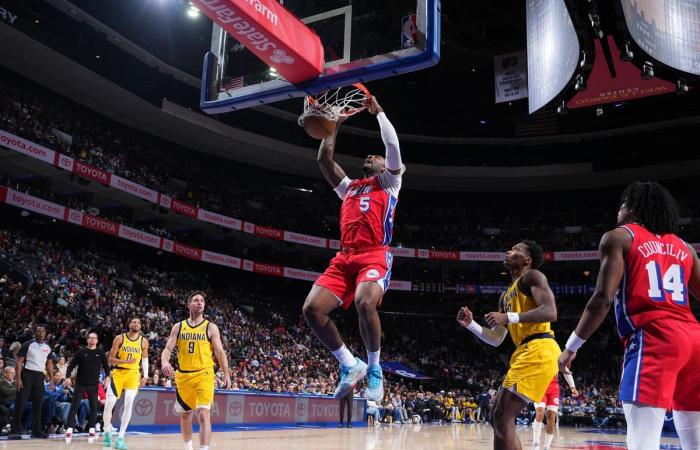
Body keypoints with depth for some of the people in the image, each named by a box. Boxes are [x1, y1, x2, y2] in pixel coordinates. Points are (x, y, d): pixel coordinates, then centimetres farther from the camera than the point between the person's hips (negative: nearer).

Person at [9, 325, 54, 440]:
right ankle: (15, 431, -4)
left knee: (38, 404, 7)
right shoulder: (27, 345, -6)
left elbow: (49, 364, 17)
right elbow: (19, 362, -8)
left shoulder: (48, 347, 10)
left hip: (40, 376, 5)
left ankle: (36, 430, 13)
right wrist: (18, 378, -16)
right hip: (27, 374, -5)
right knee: (20, 403, -7)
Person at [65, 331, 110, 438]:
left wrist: (107, 377, -6)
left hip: (94, 384, 1)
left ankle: (91, 428, 12)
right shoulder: (81, 352, 1)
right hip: (80, 383, -1)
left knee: (94, 407, 4)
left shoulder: (100, 353, 3)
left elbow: (106, 366, 7)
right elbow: (71, 365, 1)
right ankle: (70, 428, -3)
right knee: (74, 405, -4)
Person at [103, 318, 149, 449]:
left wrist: (145, 376, 7)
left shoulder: (144, 341, 2)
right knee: (109, 404, -5)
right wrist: (126, 361, -21)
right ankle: (107, 431, 22)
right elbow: (110, 359, -5)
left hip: (133, 375, 0)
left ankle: (120, 437, -9)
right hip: (118, 373, 0)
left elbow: (145, 358, 16)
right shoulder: (119, 338, -4)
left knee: (129, 404, -16)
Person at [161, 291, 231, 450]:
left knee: (203, 414, -15)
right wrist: (164, 361, -21)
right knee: (185, 414, 16)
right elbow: (168, 349, 2)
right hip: (183, 376, 3)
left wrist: (227, 374, -6)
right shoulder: (178, 327, 7)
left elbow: (220, 352, 1)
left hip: (204, 375, -3)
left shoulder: (211, 327, 2)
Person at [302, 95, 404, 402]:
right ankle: (349, 365, 2)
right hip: (344, 258, 5)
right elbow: (324, 157, 26)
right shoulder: (348, 186, 31)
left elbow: (393, 146, 4)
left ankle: (374, 368, -10)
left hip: (374, 256, -5)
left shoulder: (389, 182, 18)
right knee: (312, 308, -15)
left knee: (365, 303, -34)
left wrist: (378, 112, 14)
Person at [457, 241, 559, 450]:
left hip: (539, 350, -10)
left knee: (503, 417, -13)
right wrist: (470, 324, 15)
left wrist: (508, 318, -20)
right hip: (525, 352, 10)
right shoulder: (506, 296, 26)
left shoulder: (532, 276, 0)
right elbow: (495, 339, 28)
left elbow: (550, 312, -17)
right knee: (497, 417, 11)